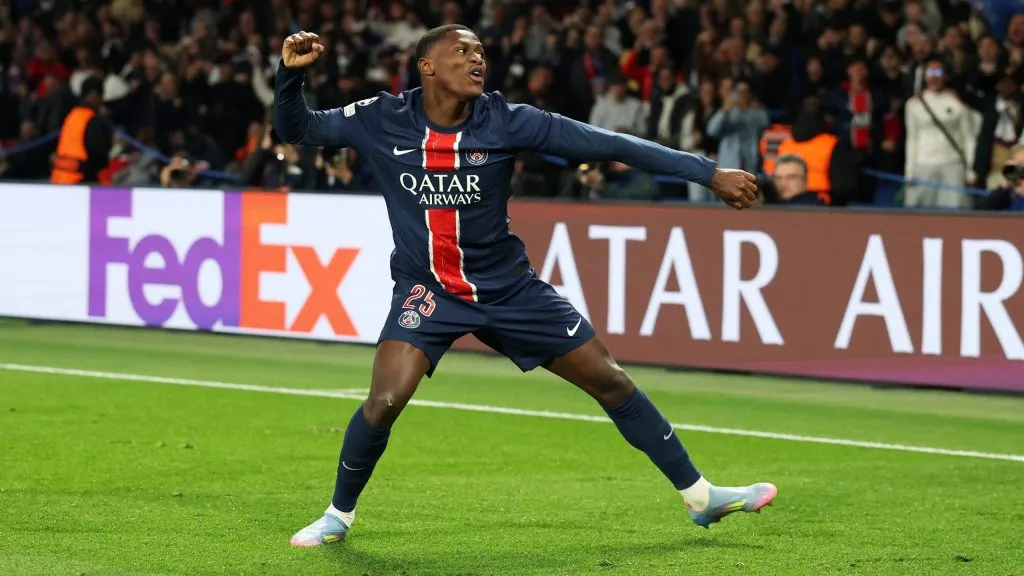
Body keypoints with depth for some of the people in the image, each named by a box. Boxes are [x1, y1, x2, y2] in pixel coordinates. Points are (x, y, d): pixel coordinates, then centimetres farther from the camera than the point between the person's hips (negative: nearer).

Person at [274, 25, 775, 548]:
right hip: (426, 289, -1)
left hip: (508, 285, 1)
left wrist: (709, 173, -15)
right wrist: (291, 73, -20)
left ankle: (700, 496, 18)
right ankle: (339, 514, 2)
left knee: (611, 382, 3)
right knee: (385, 401, -23)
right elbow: (295, 129, 1)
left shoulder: (505, 121, -12)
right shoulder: (381, 121, -9)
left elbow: (608, 144, -13)